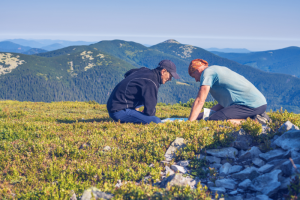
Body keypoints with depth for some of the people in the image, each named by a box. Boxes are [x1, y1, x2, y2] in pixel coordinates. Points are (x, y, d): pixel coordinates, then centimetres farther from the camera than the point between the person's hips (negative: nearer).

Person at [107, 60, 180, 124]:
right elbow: (149, 111, -20)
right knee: (156, 121, -19)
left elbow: (127, 74, 33)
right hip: (119, 111, -10)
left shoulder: (144, 70, 10)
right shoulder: (151, 82, -18)